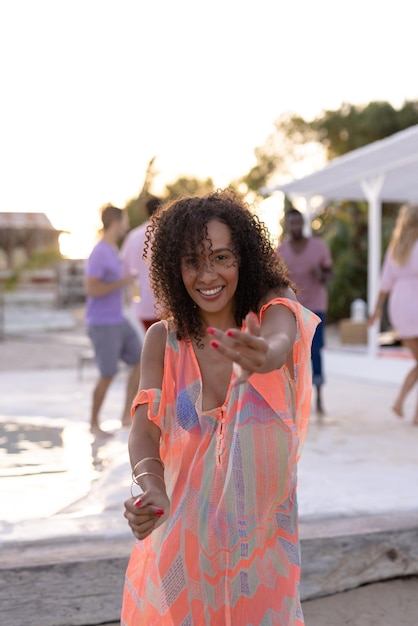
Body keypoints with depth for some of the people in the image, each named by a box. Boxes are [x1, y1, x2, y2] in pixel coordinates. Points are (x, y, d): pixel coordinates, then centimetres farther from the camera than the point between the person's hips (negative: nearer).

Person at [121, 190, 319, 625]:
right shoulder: (163, 339, -7)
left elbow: (279, 343, -33)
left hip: (265, 529, -1)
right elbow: (145, 428, -15)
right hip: (185, 531, 1)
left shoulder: (274, 311, -10)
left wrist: (264, 356, -58)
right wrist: (148, 485, -37)